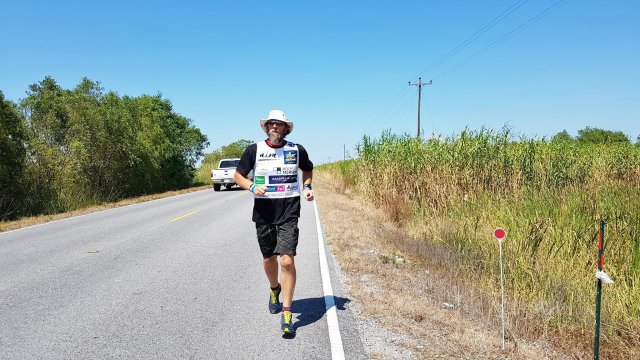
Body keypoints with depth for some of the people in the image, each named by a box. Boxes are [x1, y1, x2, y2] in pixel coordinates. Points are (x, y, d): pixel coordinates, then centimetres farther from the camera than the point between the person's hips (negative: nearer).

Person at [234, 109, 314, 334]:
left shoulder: (297, 150, 3)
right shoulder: (254, 150, 0)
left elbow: (308, 170, 22)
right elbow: (239, 175, 7)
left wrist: (307, 187, 4)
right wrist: (252, 187, -13)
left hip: (289, 213, -1)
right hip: (263, 212, 2)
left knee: (287, 260, -13)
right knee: (268, 258, 15)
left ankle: (286, 313, -4)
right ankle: (274, 289, 47)